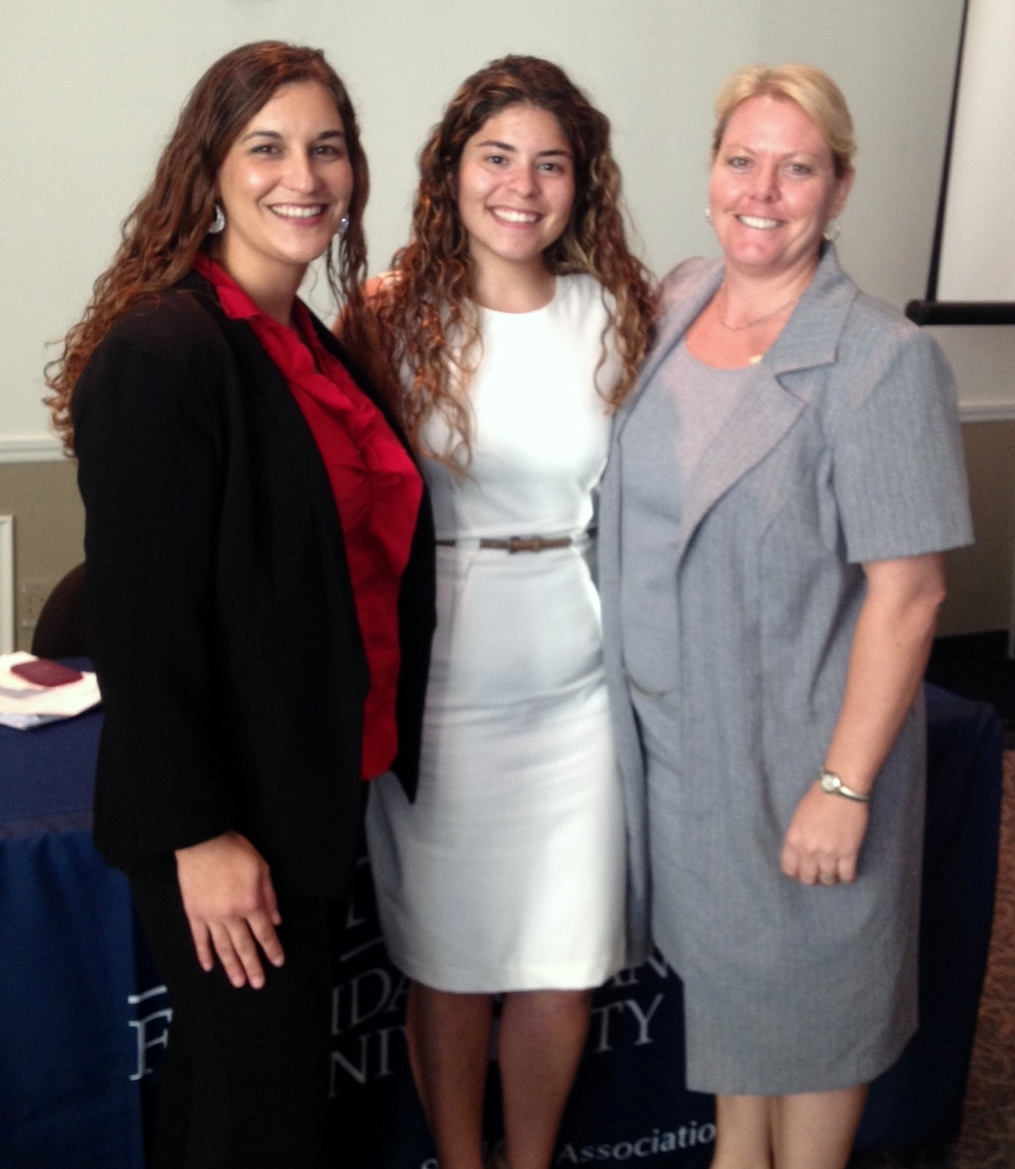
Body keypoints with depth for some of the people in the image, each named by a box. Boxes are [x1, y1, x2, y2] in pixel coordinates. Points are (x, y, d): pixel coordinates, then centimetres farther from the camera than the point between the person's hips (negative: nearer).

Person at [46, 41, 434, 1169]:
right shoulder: (160, 350, -18)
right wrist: (200, 835, -19)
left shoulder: (315, 348, 8)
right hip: (226, 823, -8)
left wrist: (372, 761, 12)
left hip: (312, 794, 8)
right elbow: (139, 625, -20)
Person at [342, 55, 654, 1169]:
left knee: (565, 959, 11)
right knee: (448, 957, 12)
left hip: (578, 680, 2)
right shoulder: (393, 316, -3)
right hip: (438, 681, -2)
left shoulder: (617, 313, 3)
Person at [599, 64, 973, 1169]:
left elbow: (906, 593, -18)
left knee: (805, 992, 14)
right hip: (673, 725, 6)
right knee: (720, 962, 24)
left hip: (795, 738, -5)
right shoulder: (674, 304, 0)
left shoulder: (881, 360, -18)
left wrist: (843, 786, -19)